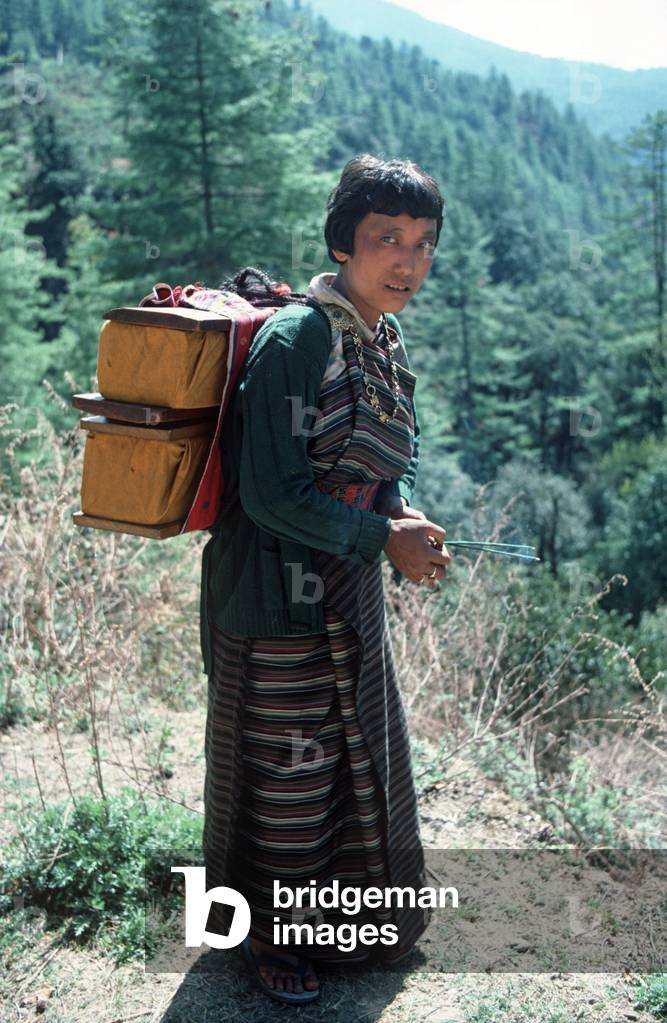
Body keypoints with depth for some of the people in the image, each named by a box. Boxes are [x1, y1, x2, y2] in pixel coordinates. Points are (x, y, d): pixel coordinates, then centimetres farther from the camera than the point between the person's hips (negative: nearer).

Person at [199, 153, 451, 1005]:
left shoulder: (384, 342, 6)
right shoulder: (295, 339, -21)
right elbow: (272, 494, -24)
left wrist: (404, 513, -5)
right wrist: (385, 538, -17)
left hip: (349, 593, 9)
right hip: (278, 594, -8)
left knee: (353, 758, 21)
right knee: (280, 769, 9)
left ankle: (328, 918, 46)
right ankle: (266, 935, 35)